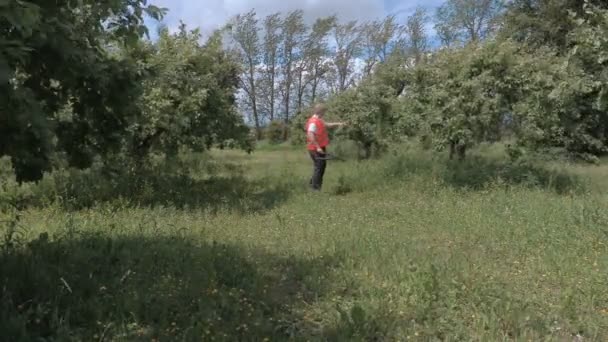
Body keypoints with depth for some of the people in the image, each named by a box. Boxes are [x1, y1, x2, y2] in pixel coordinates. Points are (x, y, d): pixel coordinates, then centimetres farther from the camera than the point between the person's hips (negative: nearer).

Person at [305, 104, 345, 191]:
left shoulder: (318, 120, 15)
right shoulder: (313, 122, -19)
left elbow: (326, 125, 31)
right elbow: (310, 135, -29)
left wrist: (337, 124, 21)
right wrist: (317, 147, -29)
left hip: (320, 147, 11)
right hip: (316, 149, -11)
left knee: (322, 165, 19)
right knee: (318, 166, -5)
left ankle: (313, 183, 29)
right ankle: (315, 187, 2)